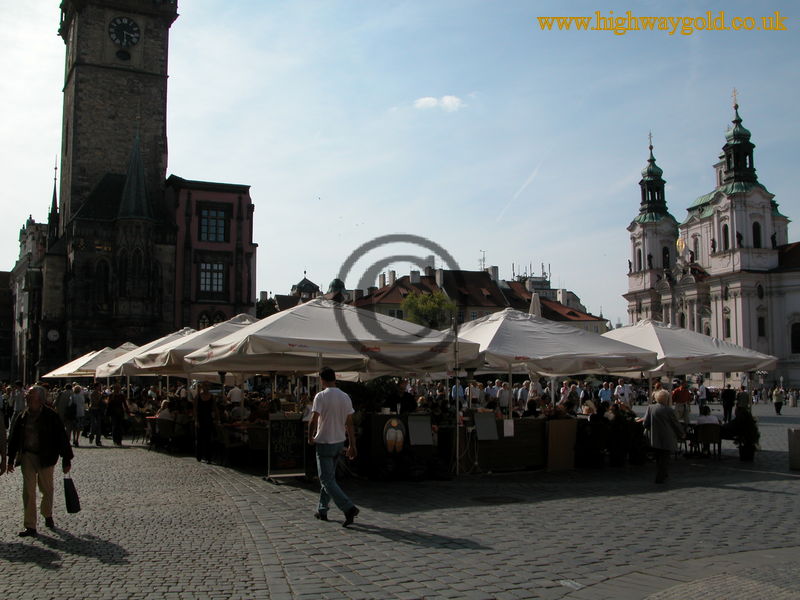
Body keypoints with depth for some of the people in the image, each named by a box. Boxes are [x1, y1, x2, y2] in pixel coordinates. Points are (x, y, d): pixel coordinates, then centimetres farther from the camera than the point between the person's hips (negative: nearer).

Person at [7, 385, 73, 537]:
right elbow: (14, 439, 12)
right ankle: (30, 527, 5)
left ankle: (47, 515, 37)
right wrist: (11, 460, 12)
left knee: (47, 489, 11)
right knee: (28, 492, 0)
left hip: (45, 458, -3)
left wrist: (66, 460, -7)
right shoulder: (22, 417, 1)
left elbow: (62, 438, -7)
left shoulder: (51, 416, -10)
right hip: (27, 457, 3)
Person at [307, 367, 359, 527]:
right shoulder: (345, 397, 4)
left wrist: (310, 438, -1)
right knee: (328, 477, 18)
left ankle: (349, 508, -17)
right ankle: (322, 510, 25)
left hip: (324, 442, -7)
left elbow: (314, 421, -18)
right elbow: (349, 423, 5)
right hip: (339, 442, 7)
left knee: (327, 480, -4)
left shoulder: (321, 396, -14)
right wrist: (352, 445, 9)